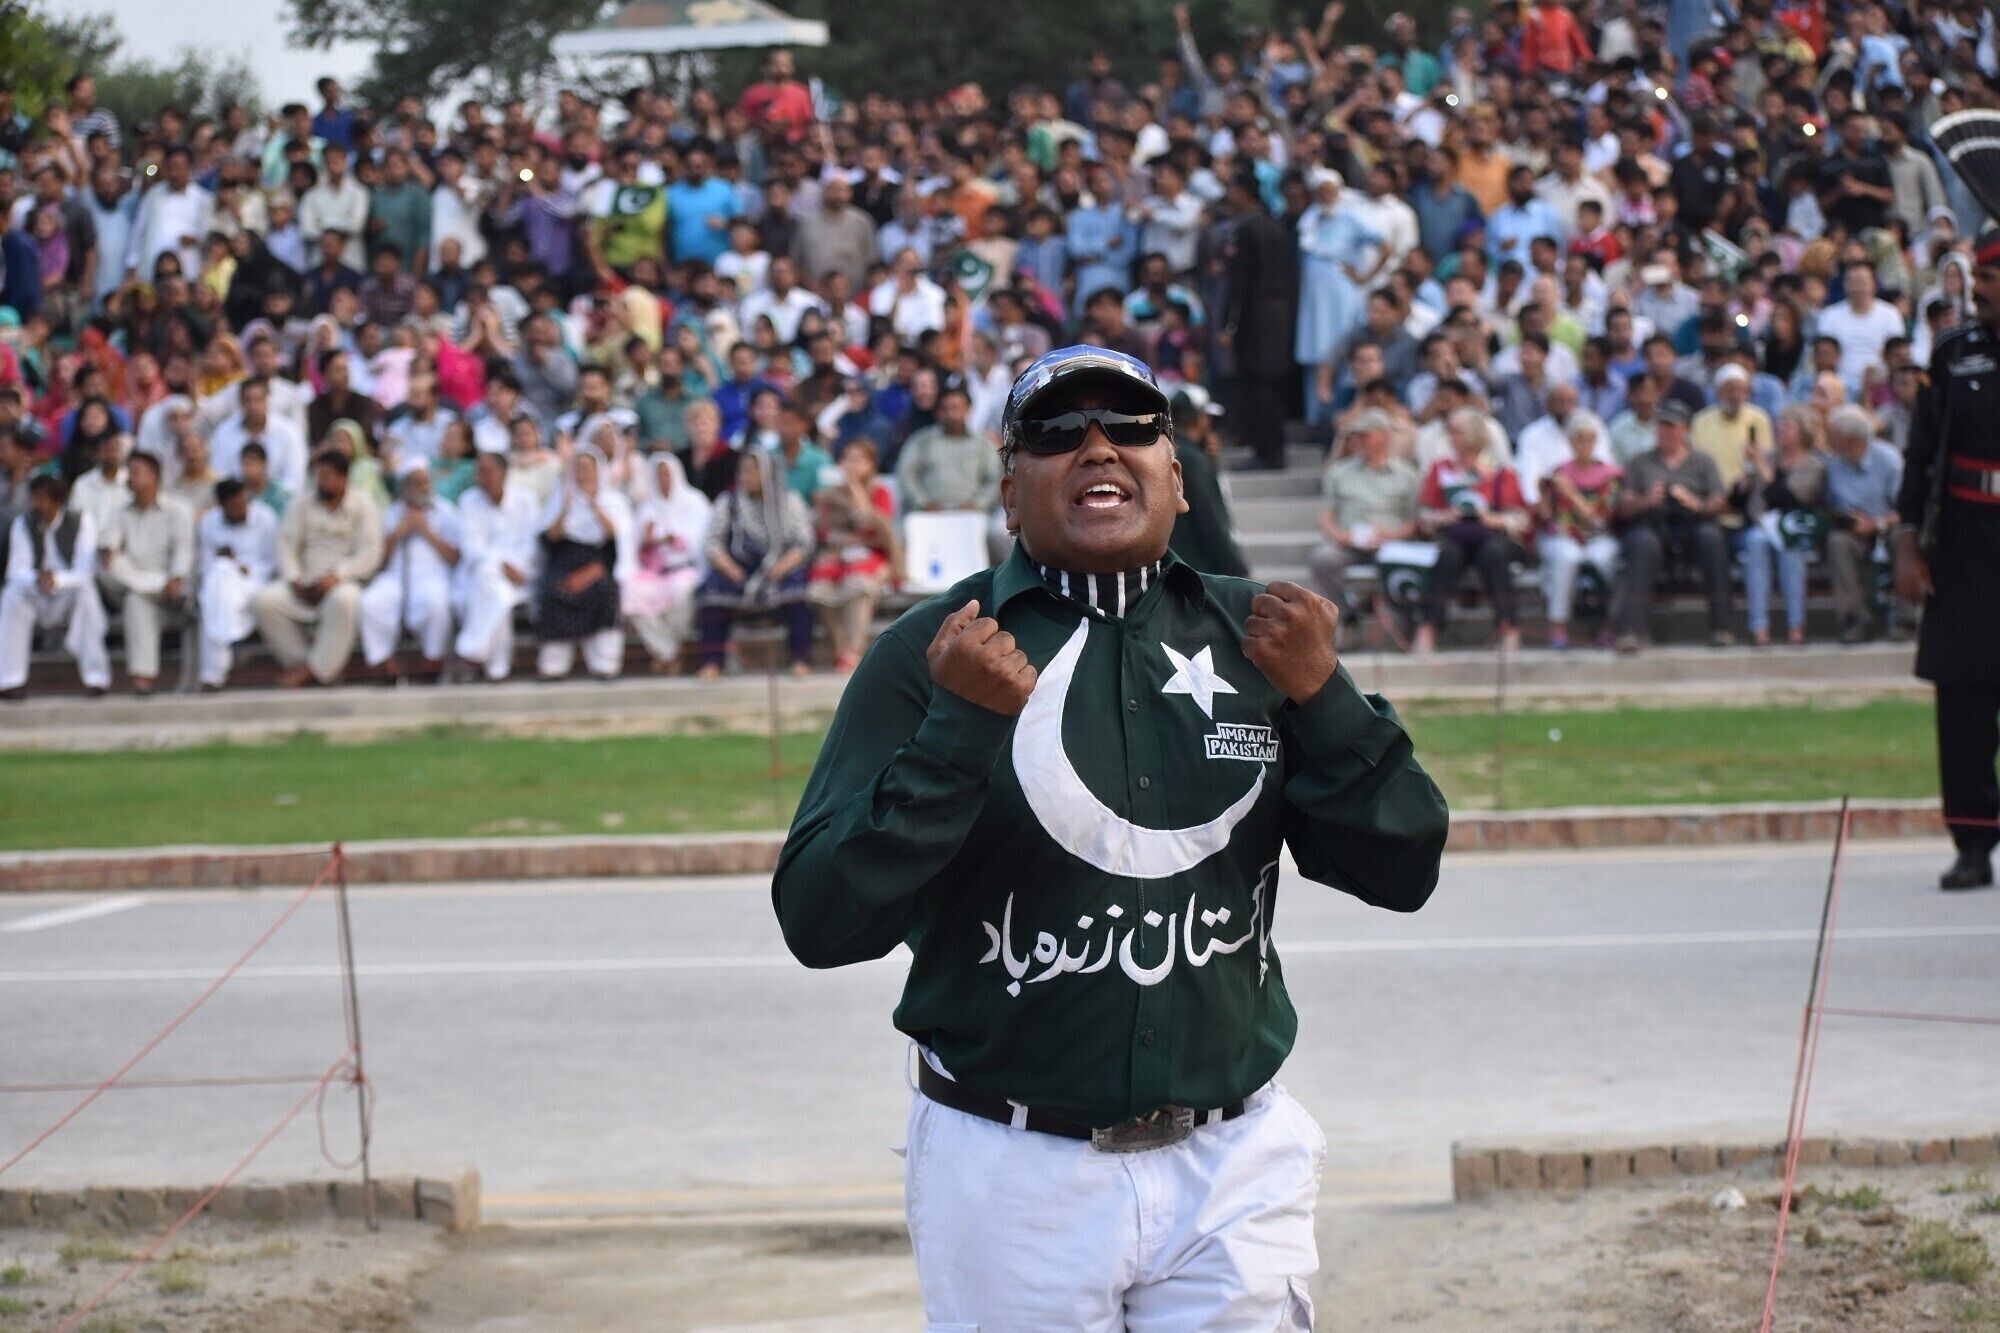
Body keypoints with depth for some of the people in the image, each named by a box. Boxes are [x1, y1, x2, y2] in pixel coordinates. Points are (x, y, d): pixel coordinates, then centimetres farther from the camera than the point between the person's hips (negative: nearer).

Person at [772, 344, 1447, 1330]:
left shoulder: (1254, 635, 7)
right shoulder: (930, 654, -3)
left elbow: (1401, 872, 6)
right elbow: (819, 925, -11)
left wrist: (1323, 700, -9)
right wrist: (958, 728, -20)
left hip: (1234, 1172, 3)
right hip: (1013, 1175, -2)